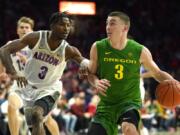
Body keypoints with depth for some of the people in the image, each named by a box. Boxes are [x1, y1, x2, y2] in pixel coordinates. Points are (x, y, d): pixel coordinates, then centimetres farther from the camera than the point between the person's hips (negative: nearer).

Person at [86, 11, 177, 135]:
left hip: (130, 102, -3)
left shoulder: (140, 51, -7)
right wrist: (96, 82, -18)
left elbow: (157, 73, 6)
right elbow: (90, 73, 6)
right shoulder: (98, 48, -5)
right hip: (106, 104, 3)